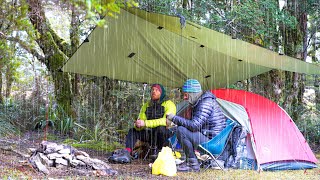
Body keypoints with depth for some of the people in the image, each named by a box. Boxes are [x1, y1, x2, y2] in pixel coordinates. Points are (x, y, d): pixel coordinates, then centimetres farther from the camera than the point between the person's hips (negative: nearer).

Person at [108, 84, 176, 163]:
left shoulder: (169, 104, -9)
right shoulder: (146, 105, 9)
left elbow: (166, 121, -26)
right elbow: (141, 119, 6)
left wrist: (145, 123, -31)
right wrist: (137, 125, -21)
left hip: (166, 134, -6)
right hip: (151, 134, 6)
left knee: (160, 128, -36)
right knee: (133, 131, -8)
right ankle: (127, 153, -30)